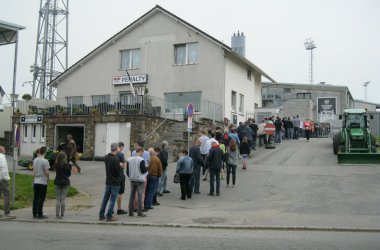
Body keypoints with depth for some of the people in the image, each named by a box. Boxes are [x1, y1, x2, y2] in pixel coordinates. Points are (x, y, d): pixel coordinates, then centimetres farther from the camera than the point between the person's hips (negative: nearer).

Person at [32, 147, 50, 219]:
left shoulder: (35, 160, 3)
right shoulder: (45, 161, -15)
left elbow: (34, 171, 10)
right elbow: (47, 172, -15)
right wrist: (48, 178, 1)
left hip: (36, 181, 6)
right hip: (43, 182, -6)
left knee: (35, 198, 13)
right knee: (41, 199, 2)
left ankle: (35, 214, 19)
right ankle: (40, 214, 6)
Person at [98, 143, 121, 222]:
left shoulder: (106, 157, 4)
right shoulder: (115, 160, -21)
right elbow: (118, 171, -16)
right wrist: (120, 179, 2)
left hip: (108, 182, 7)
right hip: (115, 182, -7)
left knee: (105, 198, 14)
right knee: (112, 199, 0)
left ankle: (101, 215, 19)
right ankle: (109, 216, 4)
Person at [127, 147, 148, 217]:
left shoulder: (129, 159, 6)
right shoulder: (141, 160, -13)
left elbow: (127, 171, 10)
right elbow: (143, 170, -13)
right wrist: (146, 169, 7)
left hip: (132, 180, 6)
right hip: (140, 180, -6)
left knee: (132, 195, 11)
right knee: (140, 196, -1)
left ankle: (130, 211, 14)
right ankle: (139, 212, 1)